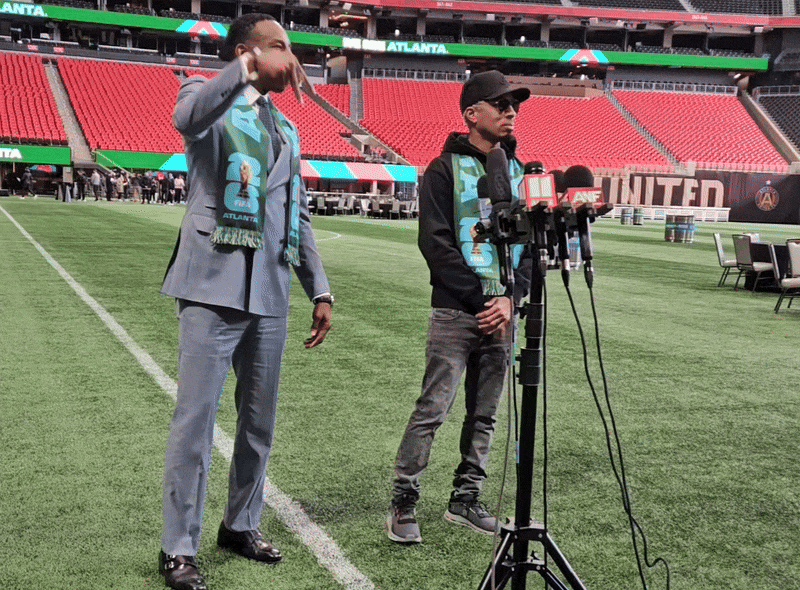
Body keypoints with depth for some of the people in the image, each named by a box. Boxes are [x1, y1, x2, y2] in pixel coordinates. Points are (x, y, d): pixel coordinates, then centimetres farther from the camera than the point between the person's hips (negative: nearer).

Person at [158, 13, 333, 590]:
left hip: (270, 293, 6)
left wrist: (320, 289, 15)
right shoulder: (210, 100, 1)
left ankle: (242, 524, 28)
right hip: (215, 287, -6)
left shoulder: (286, 129, 20)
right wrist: (246, 71, -35)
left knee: (260, 418, 12)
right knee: (196, 418, -4)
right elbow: (185, 118, -26)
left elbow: (298, 216, 20)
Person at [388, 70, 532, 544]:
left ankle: (466, 500, 21)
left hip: (501, 311, 5)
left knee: (485, 415, 10)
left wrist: (510, 297, -3)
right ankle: (404, 504, 4)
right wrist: (481, 297, -14)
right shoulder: (445, 170, -2)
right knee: (432, 411, -5)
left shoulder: (519, 172, 14)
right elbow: (435, 242, -9)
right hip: (456, 311, -5)